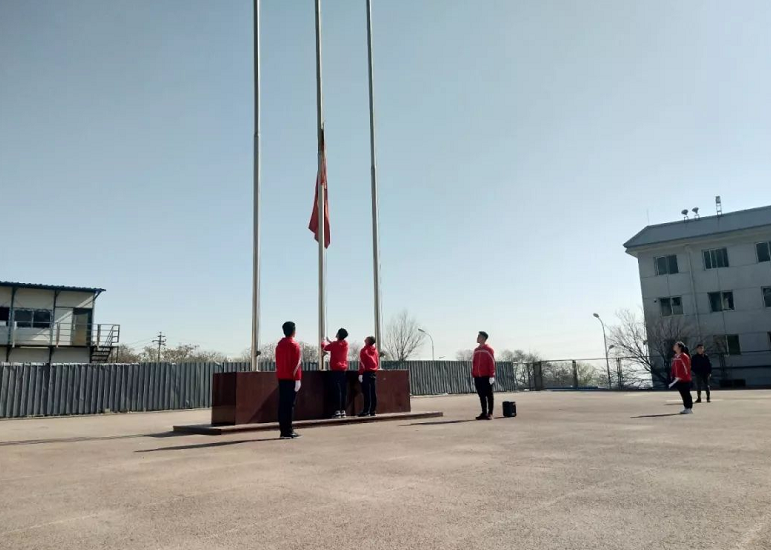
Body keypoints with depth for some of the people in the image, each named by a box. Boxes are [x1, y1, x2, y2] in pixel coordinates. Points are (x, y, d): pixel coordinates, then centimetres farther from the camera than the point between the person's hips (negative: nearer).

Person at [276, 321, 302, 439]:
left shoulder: (279, 344, 12)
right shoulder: (294, 345, -11)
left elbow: (278, 362, 15)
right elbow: (297, 363, -15)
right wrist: (298, 379, -15)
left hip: (281, 378, 7)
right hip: (291, 378, -7)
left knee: (282, 403, 8)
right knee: (290, 404, -4)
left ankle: (283, 431, 11)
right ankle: (288, 431, -3)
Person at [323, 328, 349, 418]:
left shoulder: (334, 344, -9)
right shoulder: (345, 344, 6)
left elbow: (325, 347, 8)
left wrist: (324, 342, 28)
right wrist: (329, 341, 36)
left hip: (335, 370, -5)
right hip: (343, 370, 6)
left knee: (336, 390, -7)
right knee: (343, 391, 6)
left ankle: (337, 411, -10)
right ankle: (343, 411, 7)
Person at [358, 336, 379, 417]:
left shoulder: (364, 350, -7)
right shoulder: (375, 350, 11)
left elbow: (362, 363, -11)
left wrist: (360, 373, -12)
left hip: (366, 372, -6)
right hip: (374, 372, 6)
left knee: (367, 393, -7)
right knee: (373, 392, 5)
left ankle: (366, 411, -9)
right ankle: (373, 411, 7)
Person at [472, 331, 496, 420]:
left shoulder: (488, 349, -6)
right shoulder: (476, 350, 14)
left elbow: (492, 363, -10)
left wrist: (492, 376, -16)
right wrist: (473, 376, 12)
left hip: (486, 377, -6)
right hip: (478, 378, 6)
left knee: (489, 395, 2)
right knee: (481, 396, 9)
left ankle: (490, 414, 6)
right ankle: (484, 413, 15)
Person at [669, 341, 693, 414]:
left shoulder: (684, 356, -14)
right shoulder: (675, 357, 13)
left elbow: (686, 368, -16)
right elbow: (674, 368, 17)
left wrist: (680, 377, -18)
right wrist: (674, 377, 12)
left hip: (685, 379, -8)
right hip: (678, 379, 8)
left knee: (686, 393, -3)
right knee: (683, 394, 12)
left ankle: (689, 408, 4)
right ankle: (686, 408, 20)